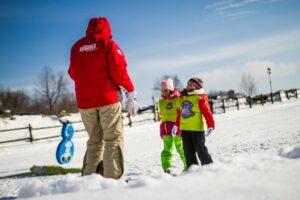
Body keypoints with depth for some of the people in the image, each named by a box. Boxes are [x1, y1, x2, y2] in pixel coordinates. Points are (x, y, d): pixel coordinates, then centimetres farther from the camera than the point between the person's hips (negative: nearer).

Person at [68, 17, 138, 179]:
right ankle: (112, 178, -14)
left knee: (94, 140, 13)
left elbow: (73, 73, 19)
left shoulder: (77, 46, 13)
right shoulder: (108, 43, -1)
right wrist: (131, 93, -3)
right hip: (108, 98, -5)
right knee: (113, 139, -3)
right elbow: (119, 70, -8)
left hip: (84, 101, 5)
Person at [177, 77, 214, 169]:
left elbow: (207, 112, -14)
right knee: (188, 151, 10)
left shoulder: (200, 97, -8)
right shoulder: (182, 98, 12)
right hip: (184, 129, 7)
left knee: (200, 149, -1)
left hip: (197, 128, -7)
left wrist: (211, 125, -22)